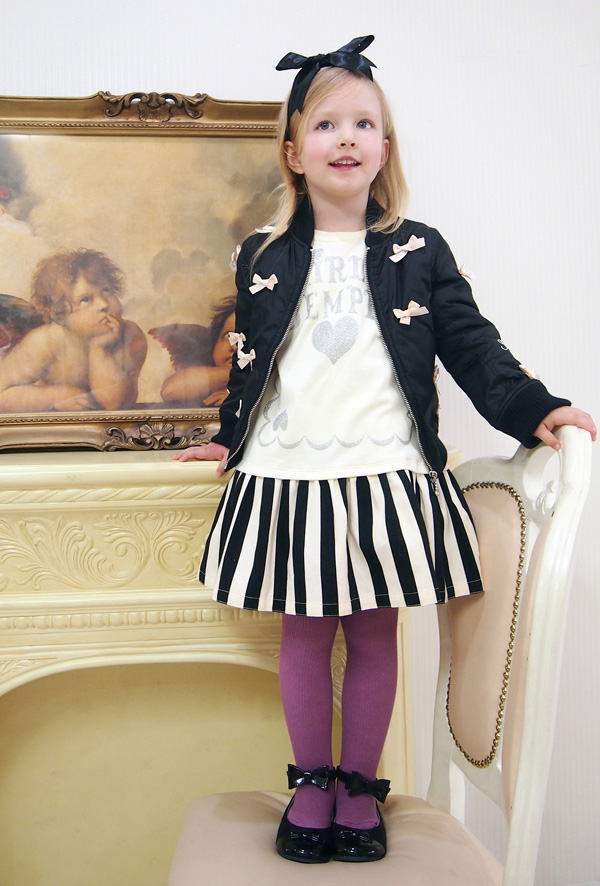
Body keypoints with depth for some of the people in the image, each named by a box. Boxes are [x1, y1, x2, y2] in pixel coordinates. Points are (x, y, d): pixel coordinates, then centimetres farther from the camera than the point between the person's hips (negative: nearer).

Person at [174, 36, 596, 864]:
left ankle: (360, 786, 24)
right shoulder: (264, 258, 8)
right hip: (289, 472, 1)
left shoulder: (417, 251, 5)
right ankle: (311, 782, 25)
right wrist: (228, 439, 19)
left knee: (375, 634, 7)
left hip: (386, 471, -1)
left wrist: (532, 407, -9)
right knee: (304, 634, 8)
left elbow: (470, 342, 2)